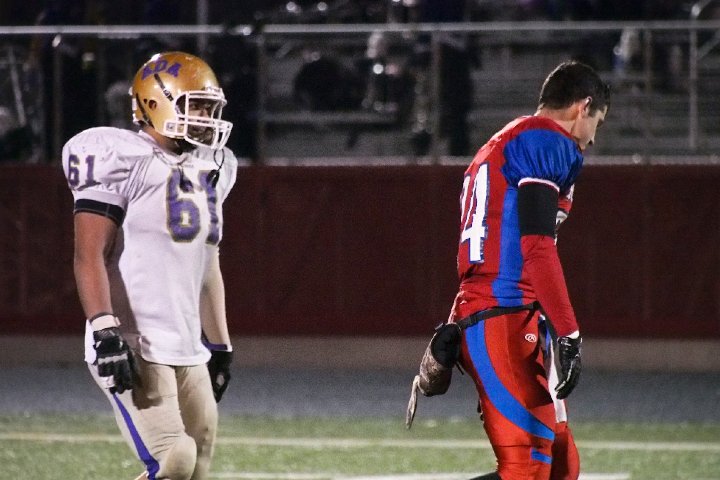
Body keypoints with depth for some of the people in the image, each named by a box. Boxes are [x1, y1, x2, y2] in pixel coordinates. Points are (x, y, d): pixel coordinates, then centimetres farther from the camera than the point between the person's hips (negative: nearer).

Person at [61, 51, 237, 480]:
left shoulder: (207, 170, 17)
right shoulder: (122, 160, -9)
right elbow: (91, 254, -15)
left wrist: (220, 346, 24)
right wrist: (104, 329, -24)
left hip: (189, 351, 9)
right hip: (136, 347, -9)